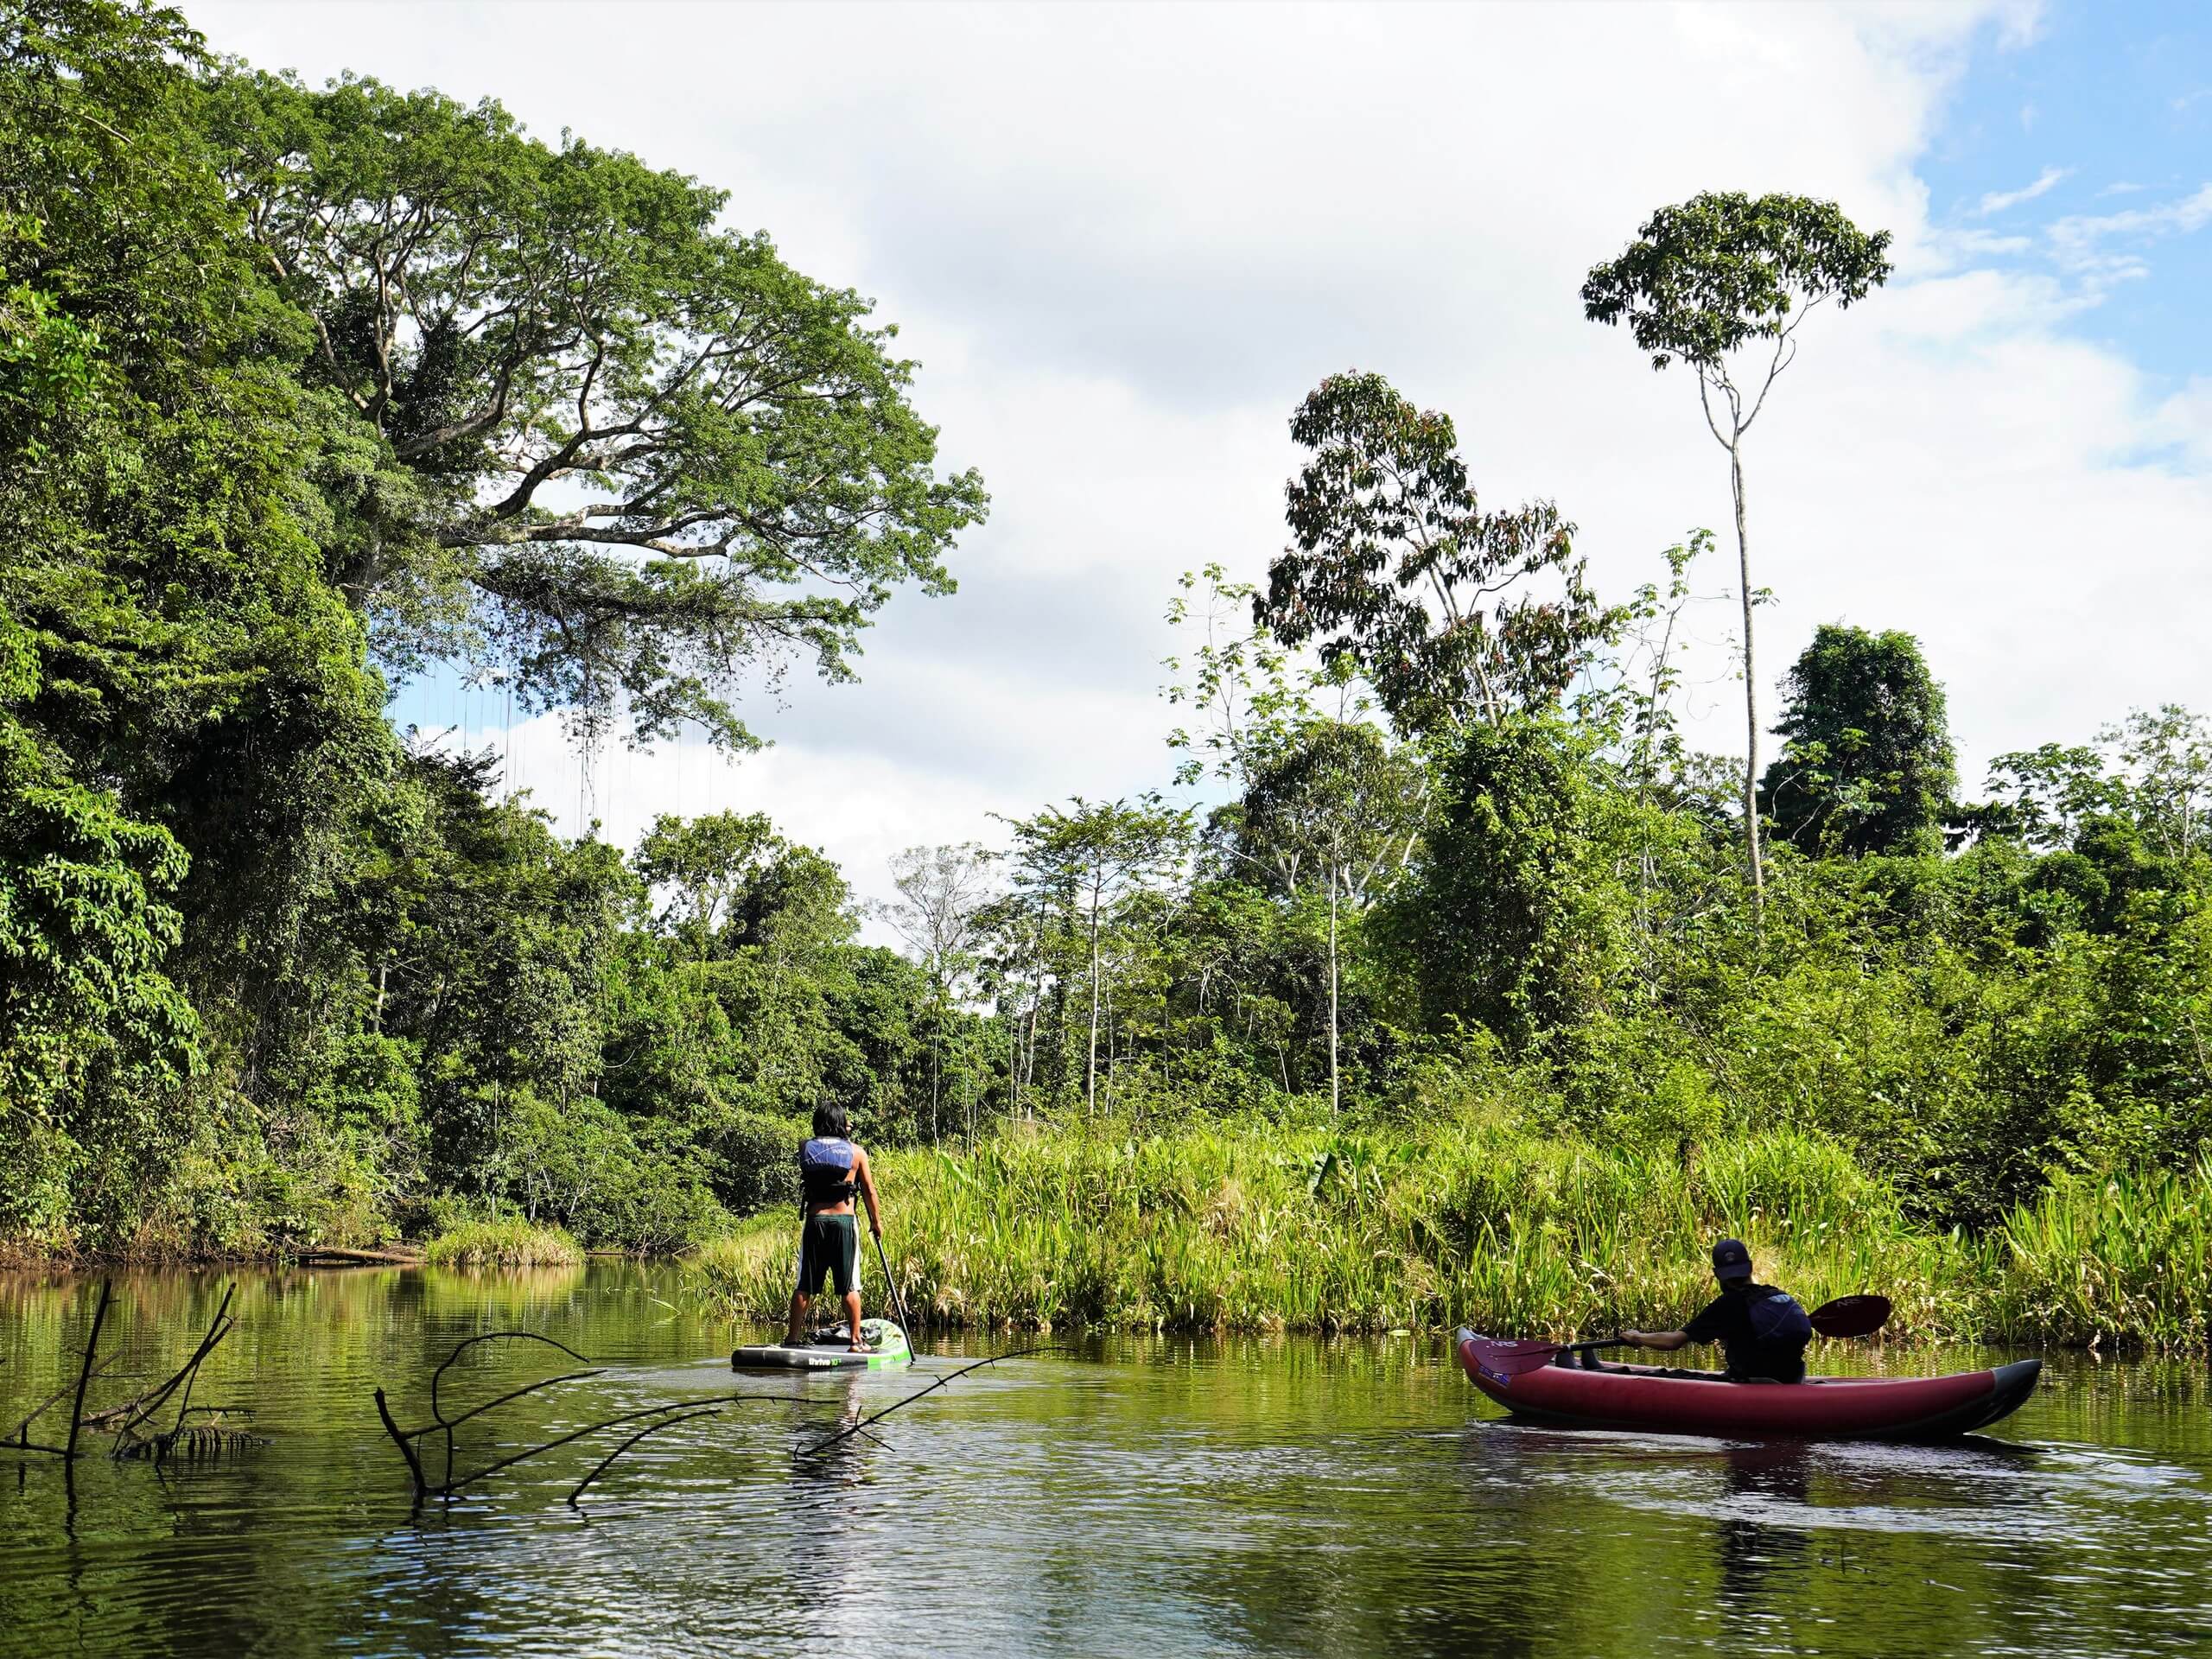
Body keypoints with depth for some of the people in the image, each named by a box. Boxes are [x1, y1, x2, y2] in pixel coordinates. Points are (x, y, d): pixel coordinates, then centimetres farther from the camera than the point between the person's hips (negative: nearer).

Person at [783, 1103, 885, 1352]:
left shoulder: (806, 1149, 3)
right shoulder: (856, 1152, 1)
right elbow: (869, 1190, 4)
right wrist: (876, 1220, 18)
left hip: (814, 1221, 1)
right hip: (844, 1222, -1)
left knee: (804, 1285, 8)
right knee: (850, 1286, 3)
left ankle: (793, 1337, 11)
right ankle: (856, 1340, 4)